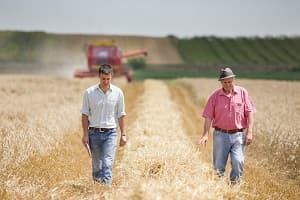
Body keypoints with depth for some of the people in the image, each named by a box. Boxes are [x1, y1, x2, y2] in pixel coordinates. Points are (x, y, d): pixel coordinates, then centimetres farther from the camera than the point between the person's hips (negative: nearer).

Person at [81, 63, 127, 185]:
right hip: (94, 133, 1)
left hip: (110, 133, -1)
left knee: (108, 164, -12)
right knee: (96, 164, 8)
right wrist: (85, 134, -2)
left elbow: (121, 115, 6)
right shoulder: (89, 92, -1)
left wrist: (123, 134, 3)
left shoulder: (118, 93, 1)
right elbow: (85, 115, 2)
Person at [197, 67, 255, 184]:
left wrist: (249, 132, -6)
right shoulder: (215, 96, 3)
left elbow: (249, 113, 2)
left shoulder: (242, 93, 3)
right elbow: (208, 116, 1)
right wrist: (205, 134, -9)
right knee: (218, 165, 4)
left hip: (238, 135, -1)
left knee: (238, 162, -15)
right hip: (220, 134, 1)